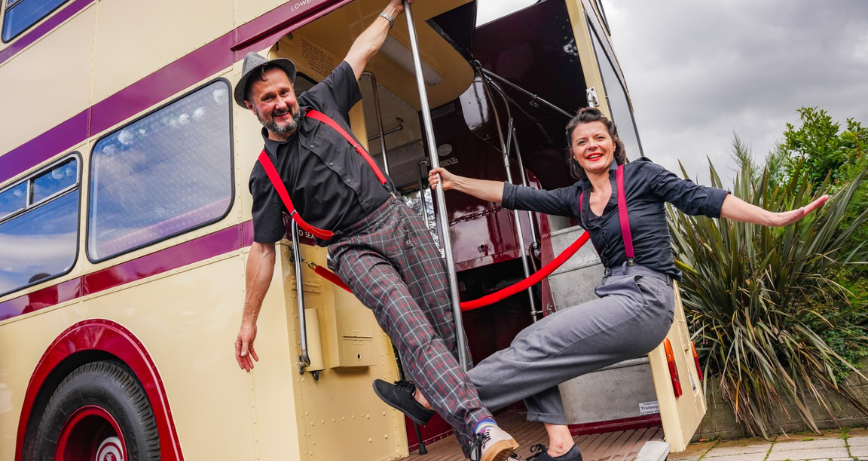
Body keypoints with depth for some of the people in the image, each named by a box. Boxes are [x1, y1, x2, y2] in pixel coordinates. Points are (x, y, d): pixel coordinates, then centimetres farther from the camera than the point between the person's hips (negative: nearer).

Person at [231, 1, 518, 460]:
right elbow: (263, 249, 4)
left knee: (444, 327, -3)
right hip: (355, 249, -4)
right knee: (413, 331, -23)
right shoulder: (266, 172, 3)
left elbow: (360, 52, 22)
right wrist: (248, 321, 5)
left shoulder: (320, 105, 11)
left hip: (399, 219, 4)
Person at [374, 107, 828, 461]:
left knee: (536, 345, -14)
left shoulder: (641, 173, 1)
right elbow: (518, 196, 13)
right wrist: (457, 181, 10)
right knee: (532, 343, 0)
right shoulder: (577, 197, 15)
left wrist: (777, 218, -8)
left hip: (644, 298, -7)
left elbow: (702, 199, -1)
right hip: (616, 299, 7)